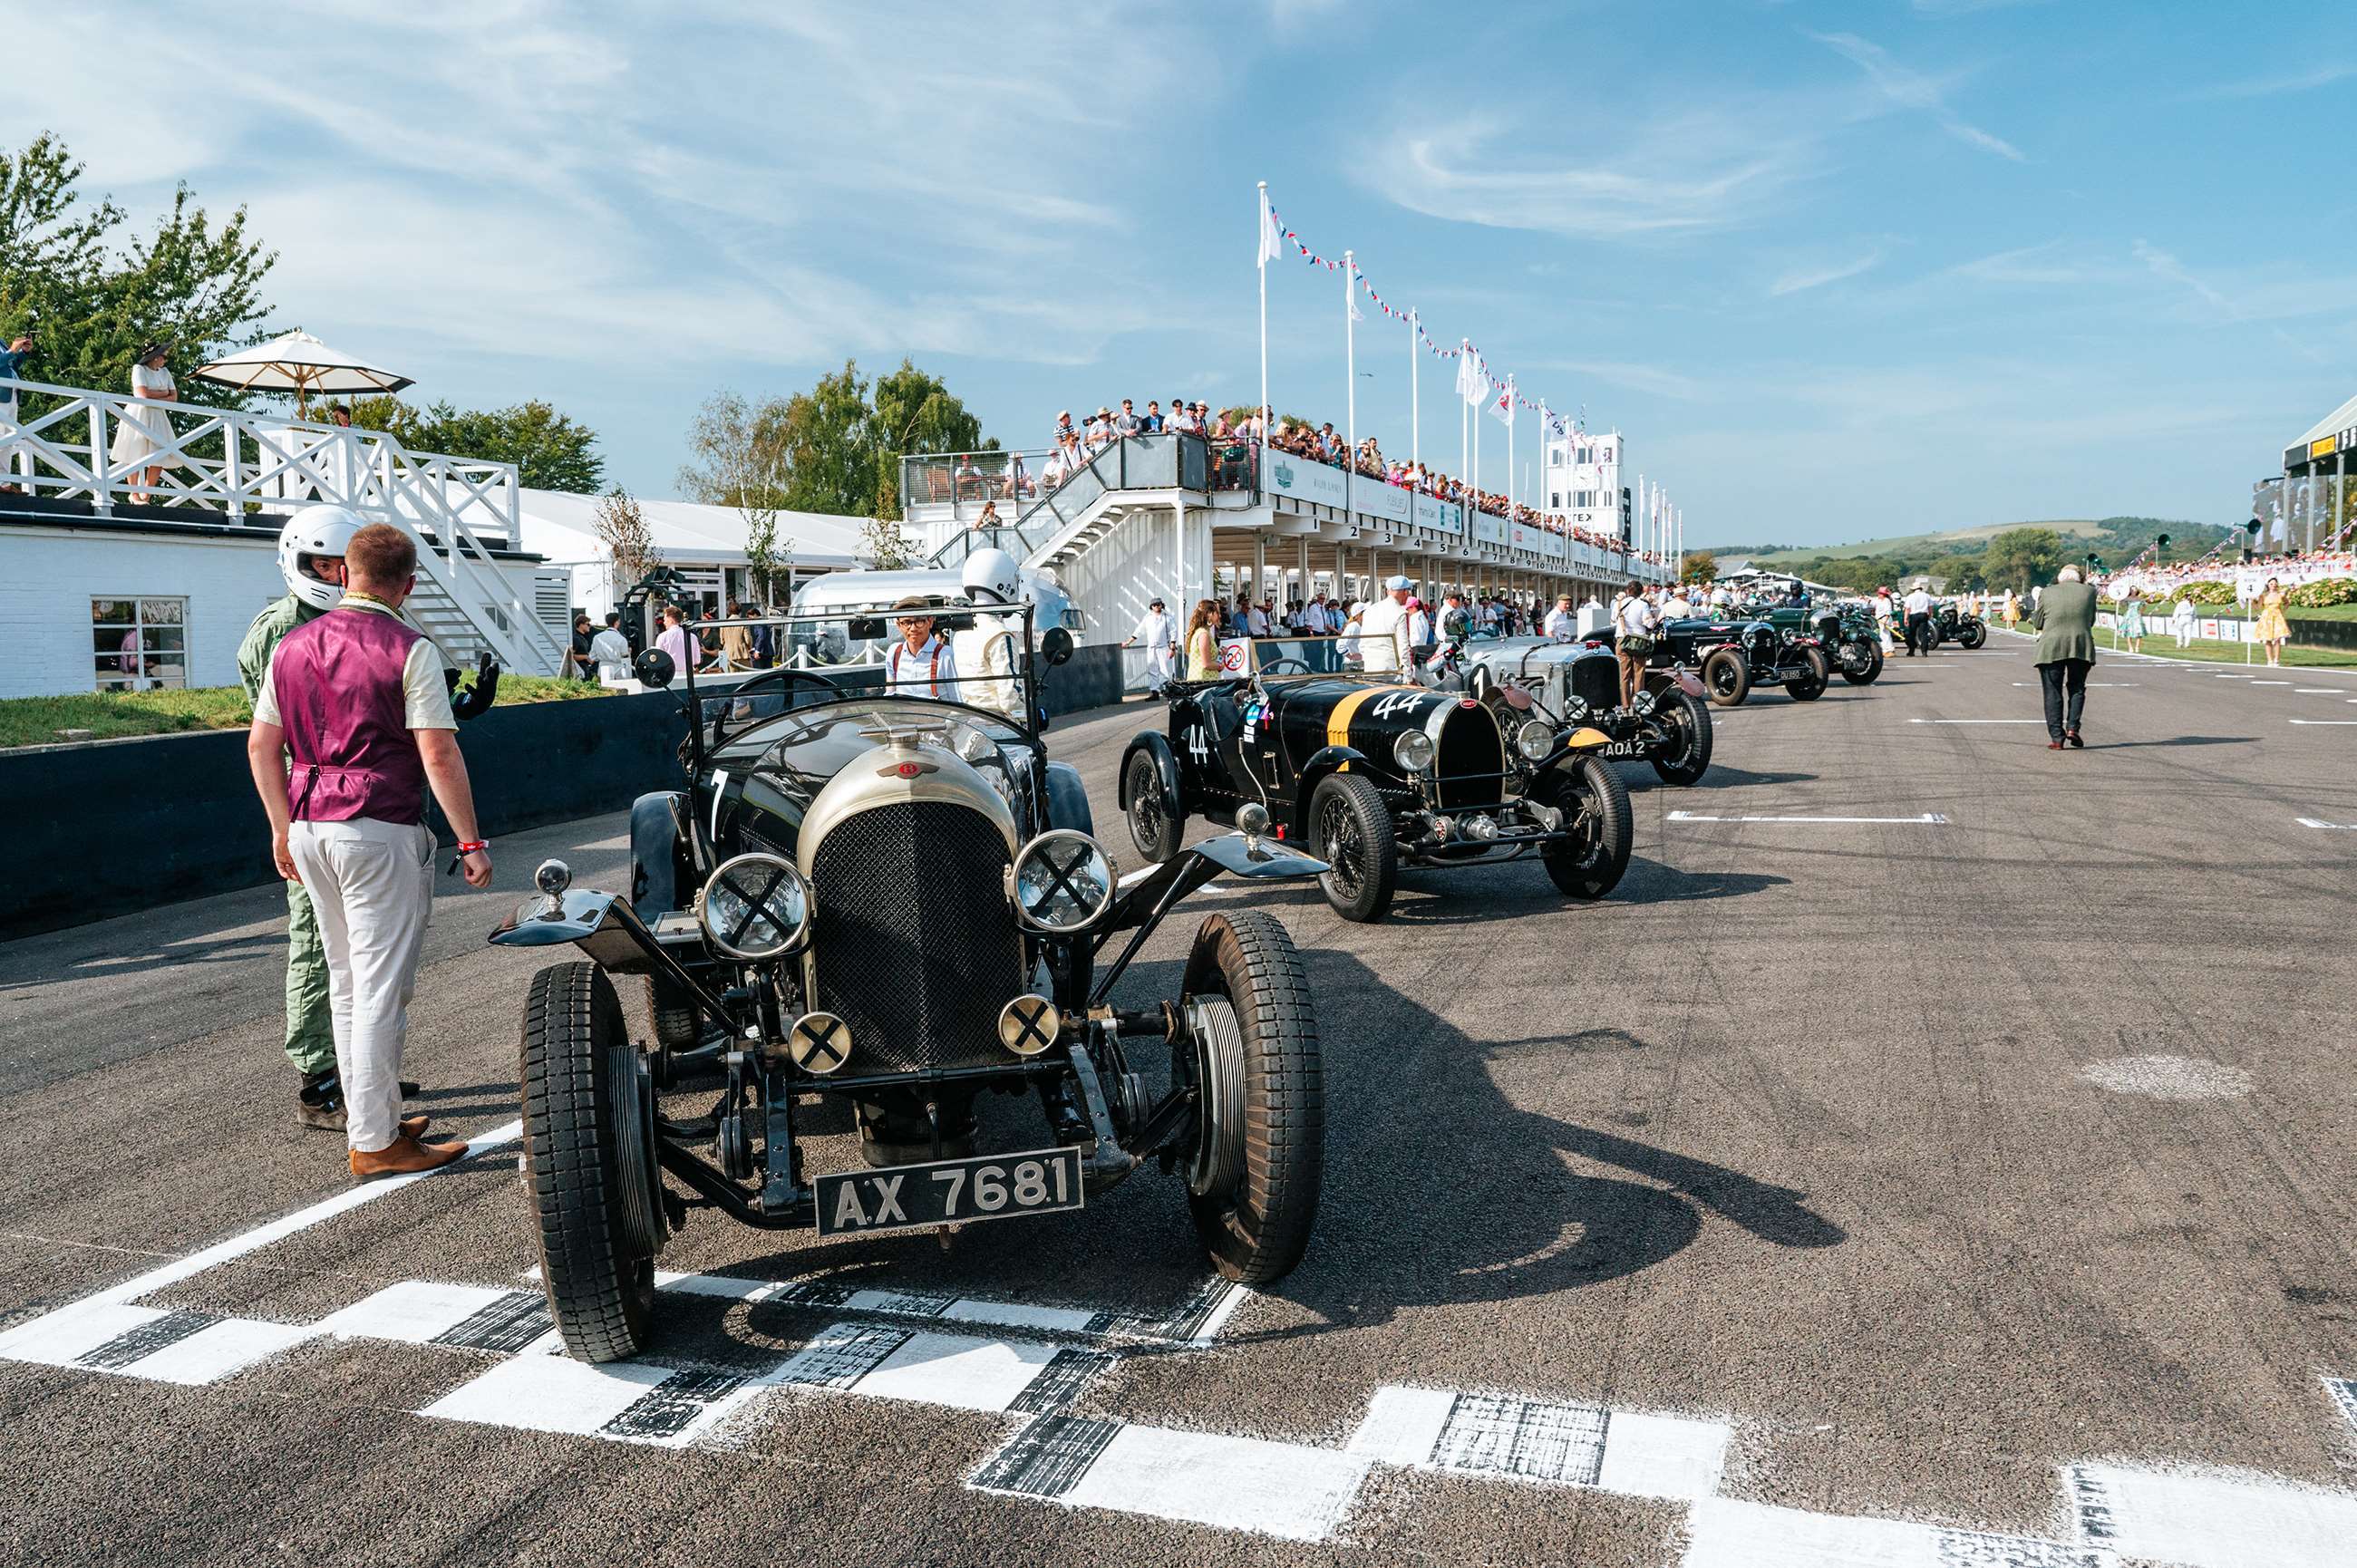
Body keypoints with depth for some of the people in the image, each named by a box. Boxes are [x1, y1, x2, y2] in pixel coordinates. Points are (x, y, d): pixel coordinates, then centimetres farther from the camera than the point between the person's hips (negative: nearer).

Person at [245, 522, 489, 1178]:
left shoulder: (292, 646, 10)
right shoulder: (409, 651, -10)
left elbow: (261, 745, 13)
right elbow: (438, 756, -15)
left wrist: (283, 827, 21)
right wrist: (471, 842, -10)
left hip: (310, 829, 7)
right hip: (381, 830, -7)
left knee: (347, 984, 16)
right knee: (381, 990, -2)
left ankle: (374, 1117, 25)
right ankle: (375, 1142, 2)